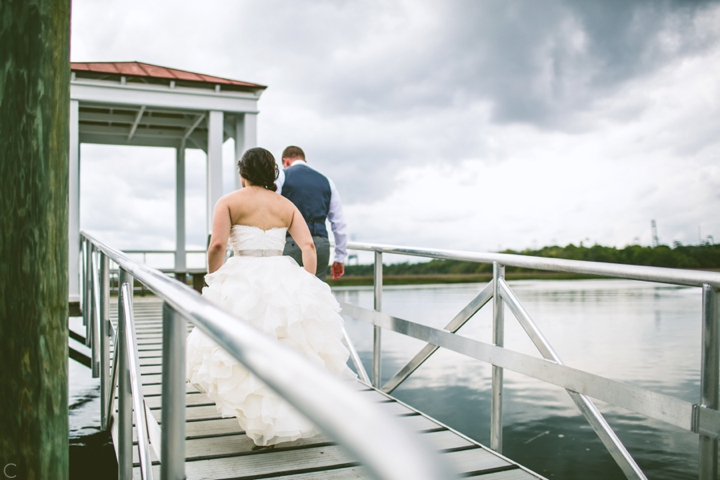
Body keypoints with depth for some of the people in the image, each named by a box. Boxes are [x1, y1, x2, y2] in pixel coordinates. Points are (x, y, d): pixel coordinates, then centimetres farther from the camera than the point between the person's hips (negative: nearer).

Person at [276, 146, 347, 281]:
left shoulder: (282, 177, 5)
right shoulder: (326, 181, 16)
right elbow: (339, 223, 14)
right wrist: (340, 257, 19)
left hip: (292, 244, -4)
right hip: (321, 243, 4)